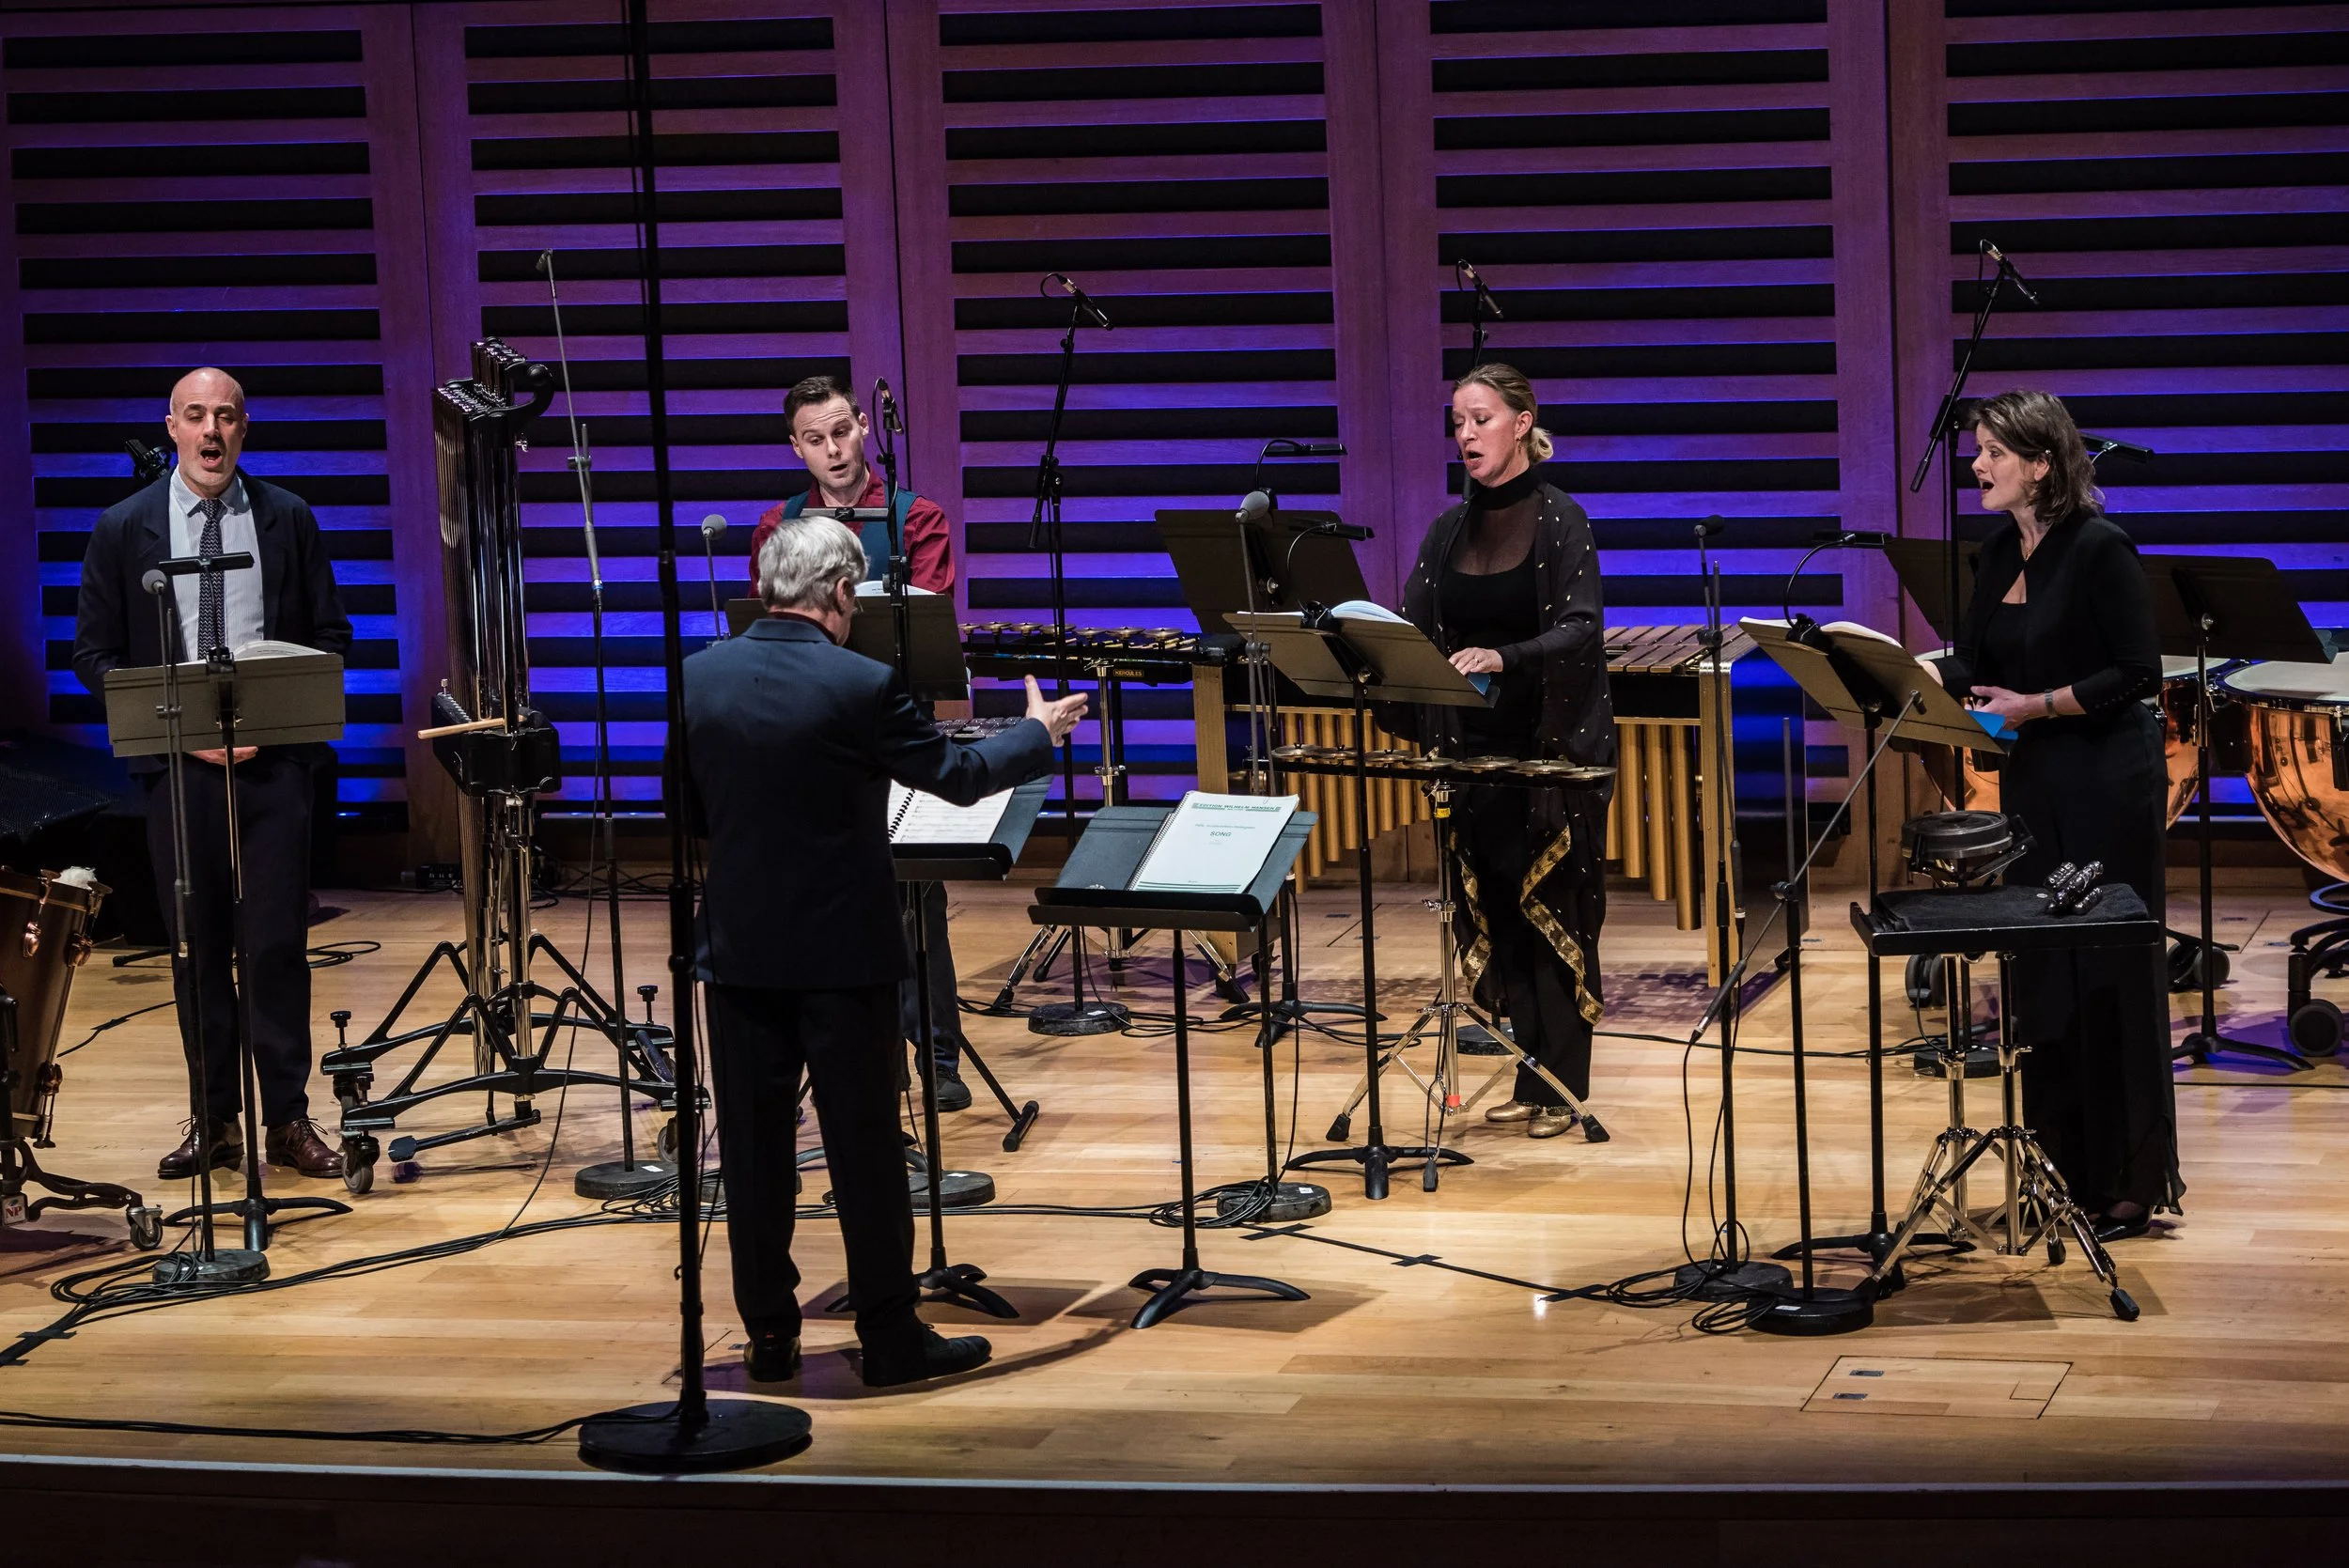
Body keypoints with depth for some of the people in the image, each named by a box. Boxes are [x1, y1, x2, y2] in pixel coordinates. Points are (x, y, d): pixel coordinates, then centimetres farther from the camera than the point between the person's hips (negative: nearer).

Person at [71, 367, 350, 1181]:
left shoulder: (288, 521, 6)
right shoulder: (123, 529, 4)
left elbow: (330, 635, 8)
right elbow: (94, 654, 4)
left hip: (273, 761, 0)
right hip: (176, 763, 0)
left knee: (279, 944, -3)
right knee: (197, 947, 5)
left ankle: (288, 1119, 5)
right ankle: (215, 1120, 12)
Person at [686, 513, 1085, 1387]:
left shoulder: (698, 677, -2)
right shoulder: (859, 686, -15)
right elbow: (960, 777, -4)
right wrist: (1039, 733, 13)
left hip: (739, 948, 4)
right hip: (842, 950, -4)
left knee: (754, 1148, 10)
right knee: (865, 1148, 4)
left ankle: (769, 1337, 15)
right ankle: (890, 1337, 9)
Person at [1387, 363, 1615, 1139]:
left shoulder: (1561, 519, -7)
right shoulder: (1450, 529, 9)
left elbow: (1580, 630, -18)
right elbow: (1416, 628, 6)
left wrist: (1503, 659, -33)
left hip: (1554, 746, -5)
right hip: (1477, 746, 5)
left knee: (1552, 909, -2)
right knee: (1499, 909, 7)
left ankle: (1560, 1088, 4)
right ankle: (1529, 1079, 15)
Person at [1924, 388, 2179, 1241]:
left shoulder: (2099, 549, -15)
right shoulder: (1999, 550, 7)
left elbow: (2137, 674, -16)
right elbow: (1973, 665, 8)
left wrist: (2034, 706, -20)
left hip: (2105, 786, -8)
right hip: (2032, 784, 8)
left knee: (2108, 976, -1)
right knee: (2039, 973, 11)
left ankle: (2129, 1184, 7)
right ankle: (2064, 1170, 20)